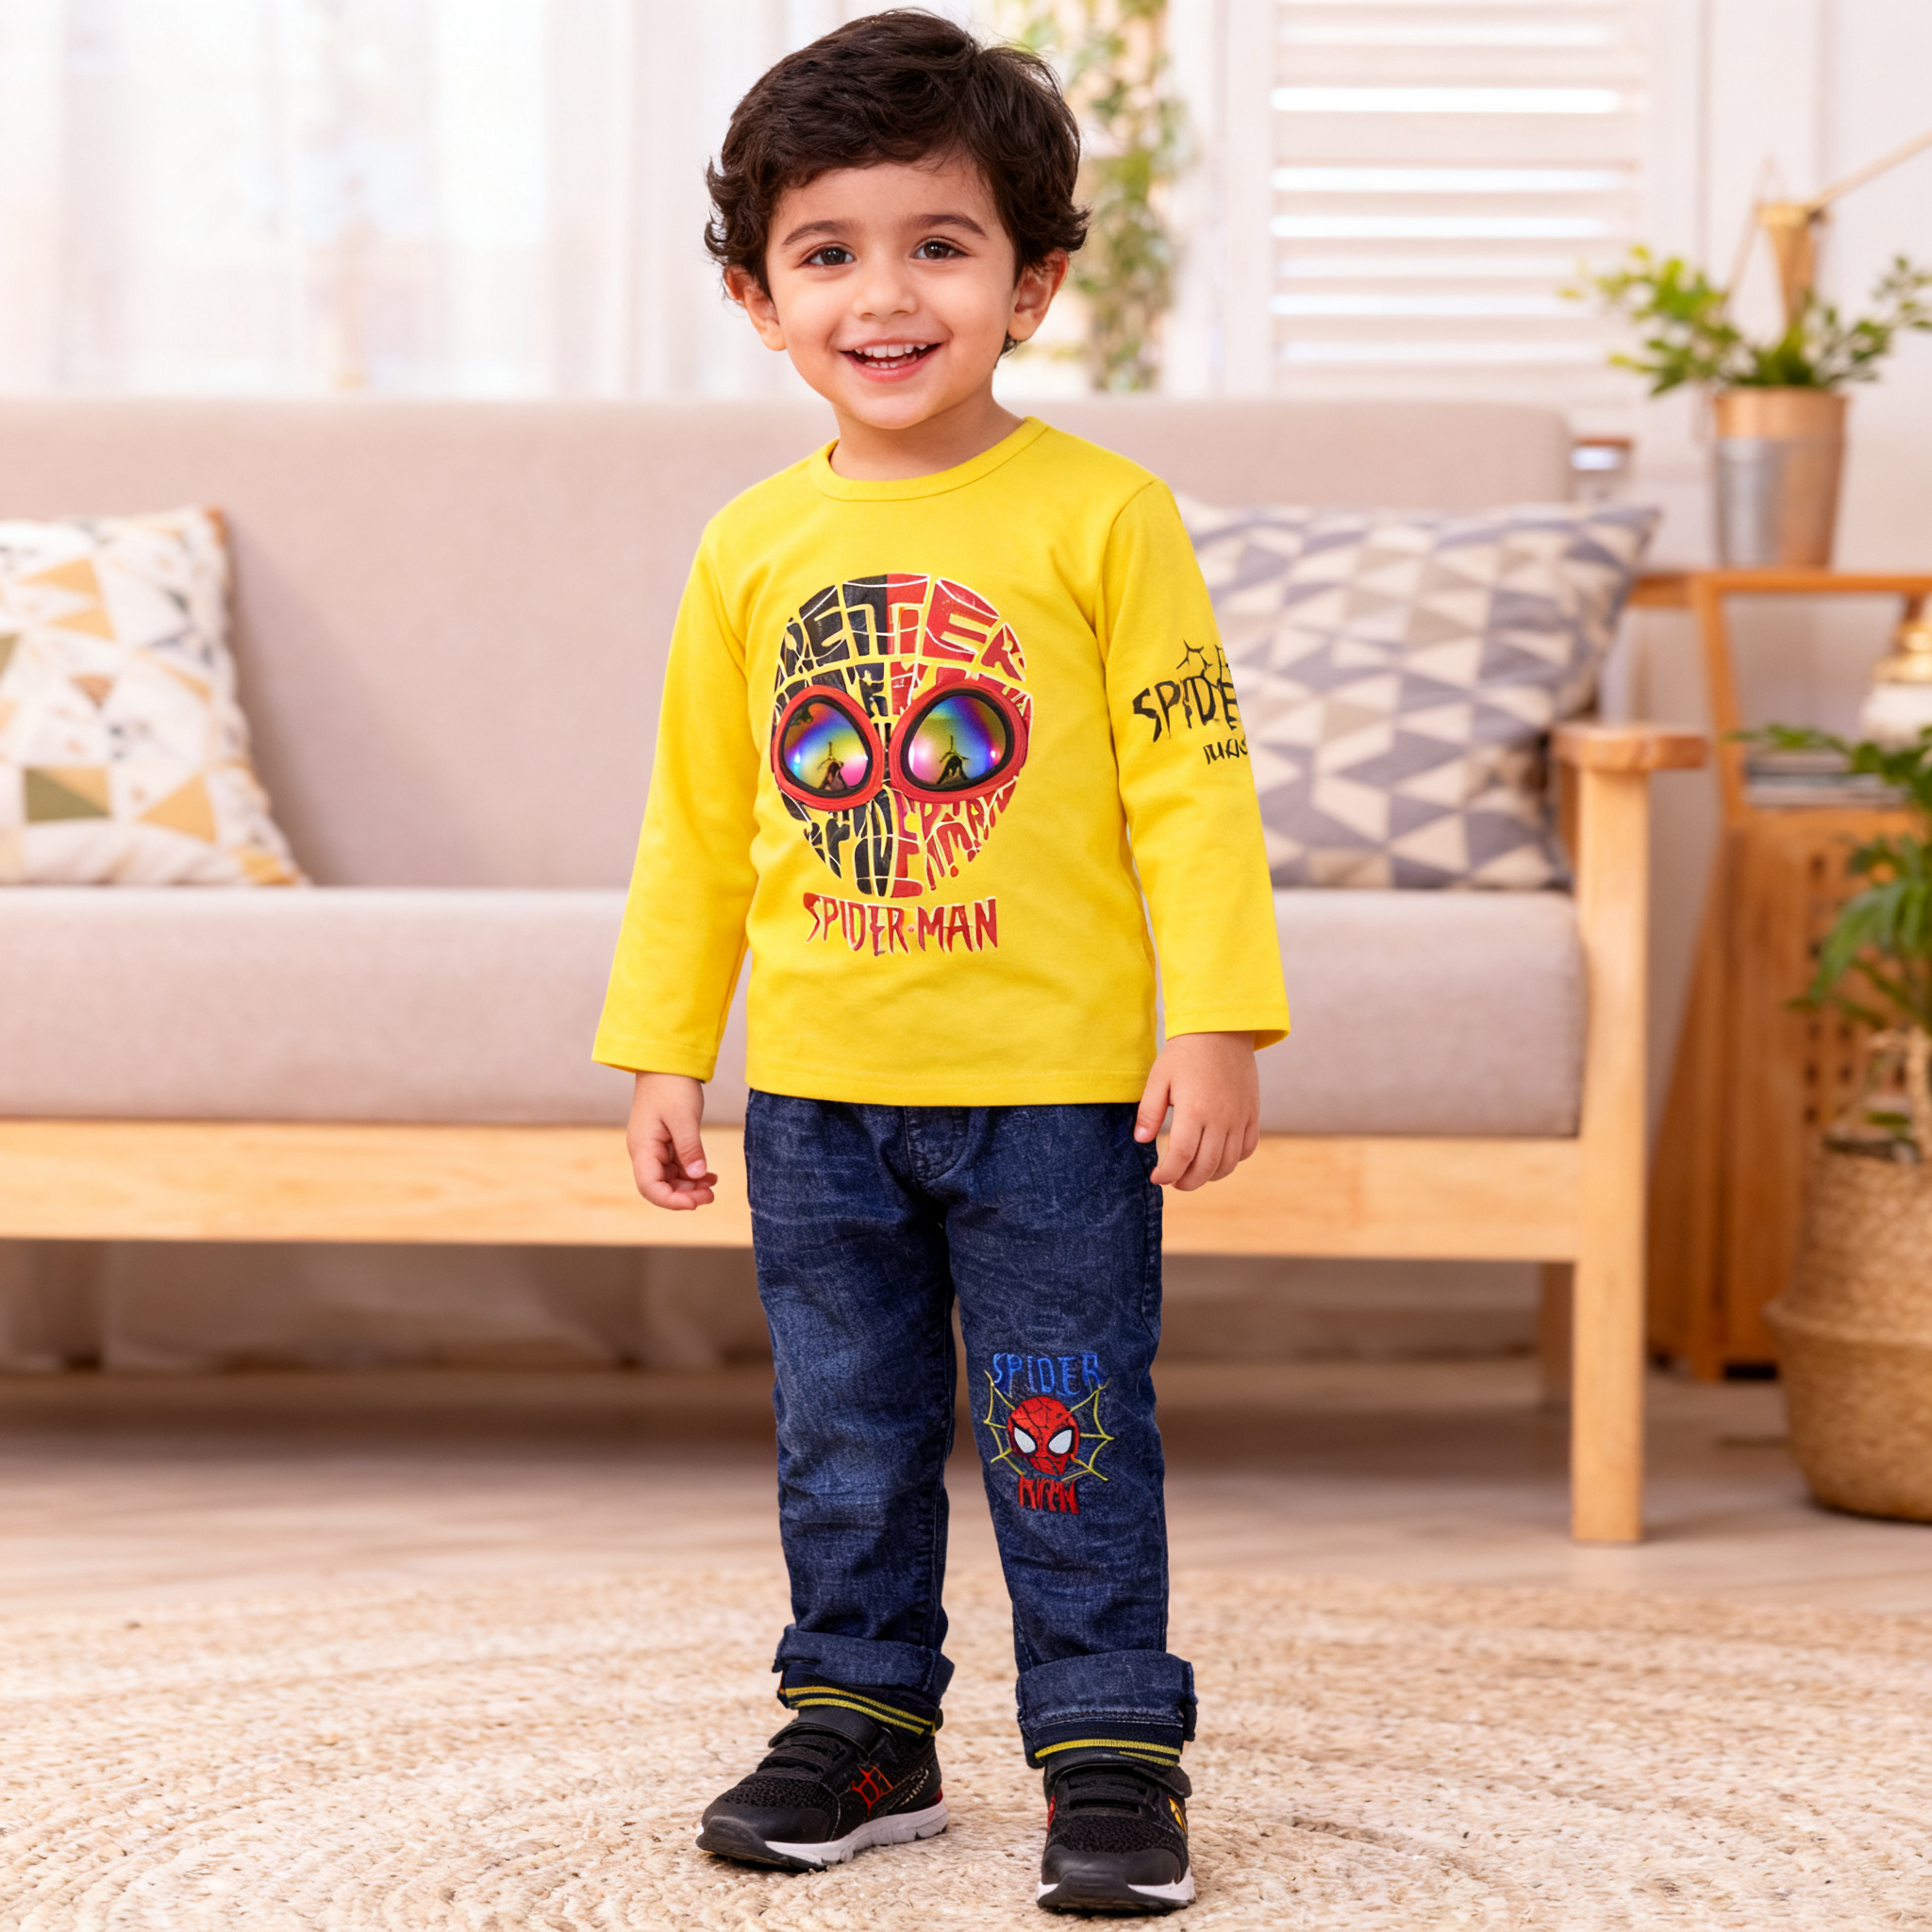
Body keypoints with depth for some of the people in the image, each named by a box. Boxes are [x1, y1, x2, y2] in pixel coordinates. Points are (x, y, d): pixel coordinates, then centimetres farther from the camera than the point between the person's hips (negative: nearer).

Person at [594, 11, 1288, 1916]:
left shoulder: (1100, 514, -7)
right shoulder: (752, 549, 4)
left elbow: (1189, 782, -7)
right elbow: (696, 822, 11)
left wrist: (1218, 1023, -12)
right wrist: (662, 1050, 11)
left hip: (1054, 1084, -4)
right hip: (816, 1097, 4)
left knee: (1066, 1440, 2)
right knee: (844, 1441, 14)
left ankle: (1110, 1754, 13)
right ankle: (860, 1727, 28)